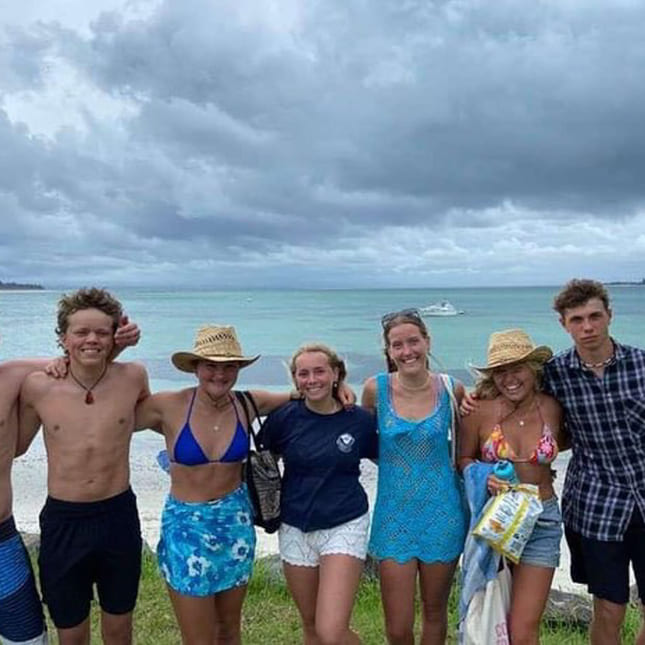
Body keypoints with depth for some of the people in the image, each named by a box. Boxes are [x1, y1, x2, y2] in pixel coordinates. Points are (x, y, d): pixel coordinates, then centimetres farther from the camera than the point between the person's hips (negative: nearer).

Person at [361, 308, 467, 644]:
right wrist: (393, 460, 0)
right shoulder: (376, 388, -8)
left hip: (441, 515, 1)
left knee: (434, 611, 19)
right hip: (394, 516, 0)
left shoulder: (452, 390, -6)